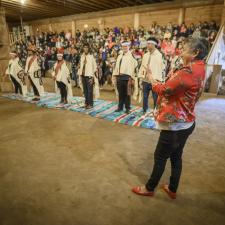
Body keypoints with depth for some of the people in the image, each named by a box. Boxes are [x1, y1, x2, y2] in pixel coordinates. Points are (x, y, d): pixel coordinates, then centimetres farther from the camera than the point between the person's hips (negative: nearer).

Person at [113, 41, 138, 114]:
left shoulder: (131, 55, -5)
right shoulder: (120, 56, 19)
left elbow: (134, 65, -12)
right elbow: (116, 66, 18)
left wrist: (131, 77, -16)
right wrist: (115, 75, 10)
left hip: (126, 76, -6)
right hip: (119, 76, 6)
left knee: (127, 93, 1)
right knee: (120, 93, 12)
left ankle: (127, 108, 11)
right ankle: (120, 107, 23)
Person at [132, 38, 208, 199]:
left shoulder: (188, 72, -23)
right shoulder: (198, 70, 9)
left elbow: (163, 90, -17)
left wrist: (150, 77, -3)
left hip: (175, 124, -9)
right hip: (185, 122, 10)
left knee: (160, 157, 7)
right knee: (176, 157, 20)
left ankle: (149, 188, 27)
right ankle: (172, 189, 37)